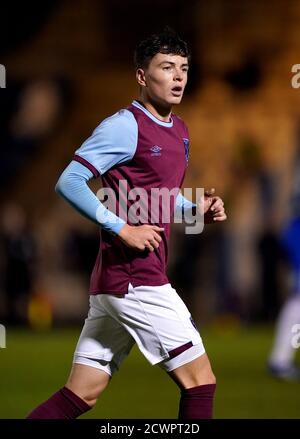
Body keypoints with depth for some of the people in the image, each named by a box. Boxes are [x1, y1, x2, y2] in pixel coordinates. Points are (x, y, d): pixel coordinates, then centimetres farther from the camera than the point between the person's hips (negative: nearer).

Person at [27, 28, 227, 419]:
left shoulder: (179, 130, 18)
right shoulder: (125, 126, -10)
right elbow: (69, 182, -17)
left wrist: (199, 209, 11)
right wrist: (123, 230, -20)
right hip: (135, 279, -9)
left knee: (80, 395, 7)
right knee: (200, 379, -4)